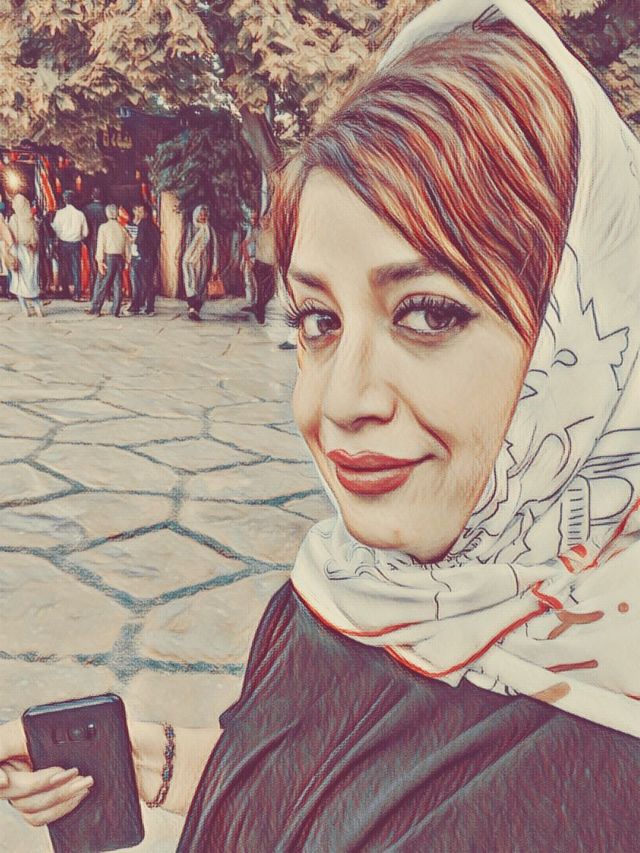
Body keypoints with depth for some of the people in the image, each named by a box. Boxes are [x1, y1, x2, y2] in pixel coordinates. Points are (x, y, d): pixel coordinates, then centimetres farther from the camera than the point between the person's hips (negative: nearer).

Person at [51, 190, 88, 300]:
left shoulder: (60, 213, -9)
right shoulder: (80, 214, -3)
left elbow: (56, 228, -8)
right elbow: (85, 232, 0)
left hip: (63, 243, -1)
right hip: (76, 244, 1)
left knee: (64, 268, 12)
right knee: (76, 268, 3)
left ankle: (65, 292, 16)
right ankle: (77, 294, -3)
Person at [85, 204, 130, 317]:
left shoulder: (104, 227, -2)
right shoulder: (122, 228, 6)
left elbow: (101, 245, -6)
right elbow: (127, 245, 5)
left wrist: (100, 261, -7)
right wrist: (127, 260, 11)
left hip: (108, 257, -3)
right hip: (120, 258, 3)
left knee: (102, 284, 2)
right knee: (118, 285, 6)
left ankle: (95, 309, 4)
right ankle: (115, 311, 7)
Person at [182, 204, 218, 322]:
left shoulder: (210, 230, 7)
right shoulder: (190, 228, 3)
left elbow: (214, 248, 5)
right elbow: (186, 245, 6)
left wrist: (214, 265, -1)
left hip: (204, 263, 2)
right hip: (190, 261, -2)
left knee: (201, 287, 1)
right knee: (191, 284, -17)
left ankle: (196, 310, 9)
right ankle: (192, 308, -28)